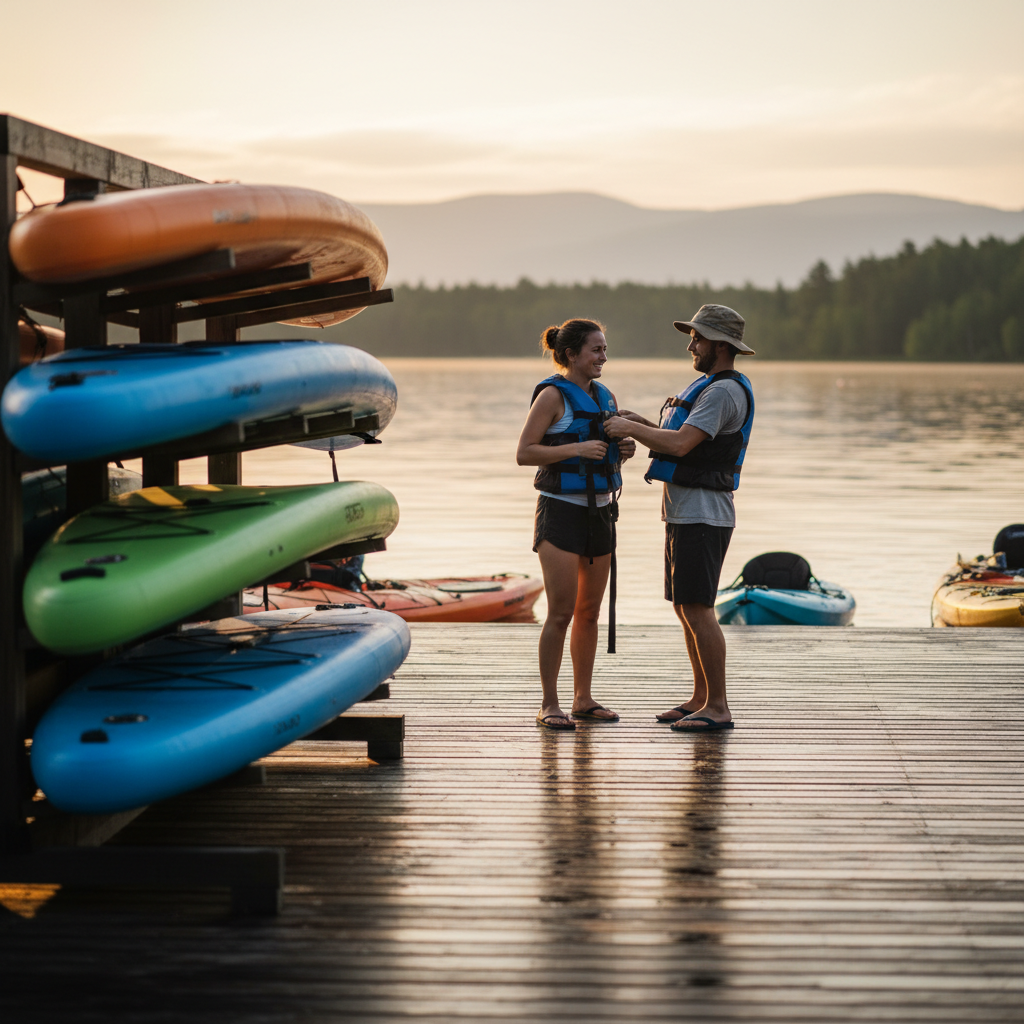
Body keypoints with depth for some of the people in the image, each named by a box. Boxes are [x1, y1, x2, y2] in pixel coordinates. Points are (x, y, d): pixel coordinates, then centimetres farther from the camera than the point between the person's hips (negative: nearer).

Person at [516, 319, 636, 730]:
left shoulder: (604, 397, 12)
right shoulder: (553, 395, -9)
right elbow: (524, 453, -14)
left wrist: (624, 450, 0)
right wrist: (577, 449, -24)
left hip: (599, 511, 7)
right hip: (561, 511, -7)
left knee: (589, 612, 11)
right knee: (561, 612, -9)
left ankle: (583, 699, 19)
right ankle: (549, 704, -3)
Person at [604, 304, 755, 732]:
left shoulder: (724, 392, -16)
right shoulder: (710, 387, 18)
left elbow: (680, 444, -25)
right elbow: (677, 441, 23)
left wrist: (632, 429, -13)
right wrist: (640, 423, 9)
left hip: (703, 517, -11)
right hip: (685, 514, 11)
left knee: (697, 608, -11)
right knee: (684, 608, 13)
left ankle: (717, 708, -9)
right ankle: (701, 699, 20)